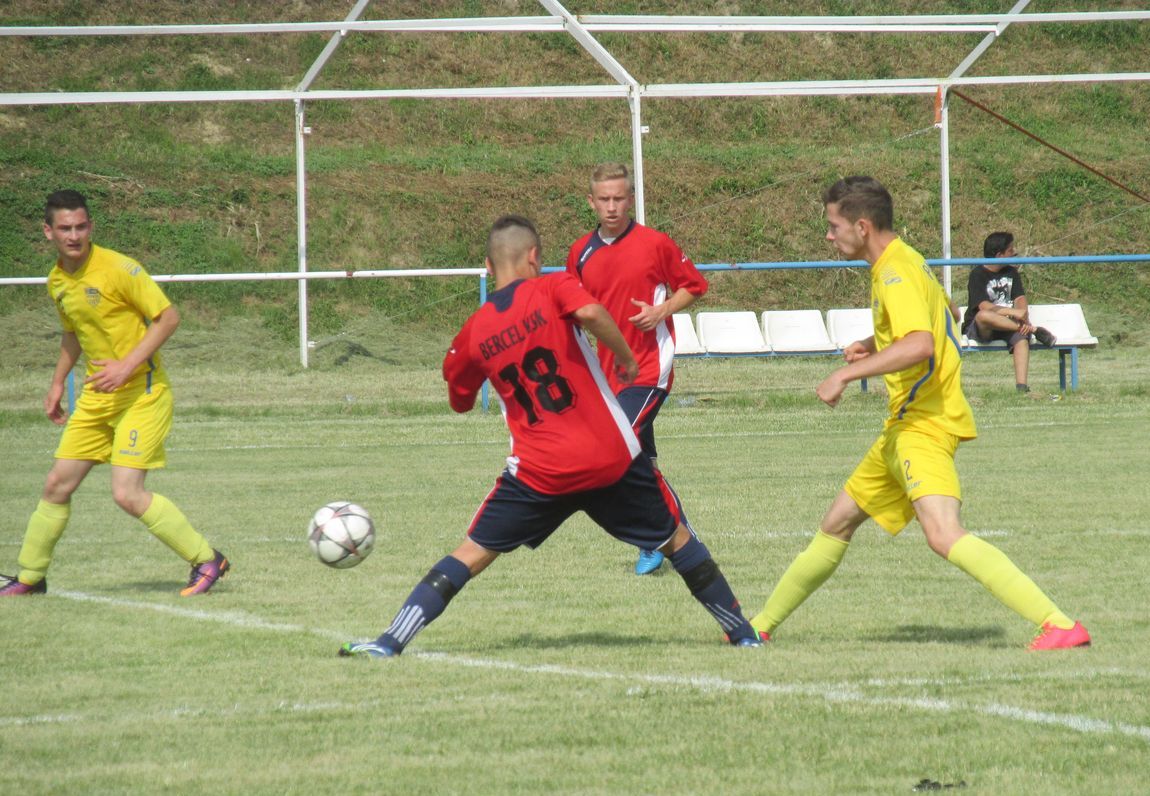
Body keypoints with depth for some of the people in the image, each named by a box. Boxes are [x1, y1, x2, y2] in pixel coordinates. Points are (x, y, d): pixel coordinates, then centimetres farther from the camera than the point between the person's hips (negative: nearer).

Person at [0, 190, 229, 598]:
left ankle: (206, 560, -2)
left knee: (127, 494, -16)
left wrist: (128, 365, -23)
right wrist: (57, 383, 21)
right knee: (57, 485, 7)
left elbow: (169, 317, -16)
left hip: (142, 393, -7)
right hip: (96, 397, 7)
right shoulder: (57, 282, 6)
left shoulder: (118, 268, -17)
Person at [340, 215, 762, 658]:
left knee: (473, 552, 7)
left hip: (540, 471, 1)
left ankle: (390, 642, -5)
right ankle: (743, 633, 24)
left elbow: (459, 402, 19)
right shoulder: (552, 289, -2)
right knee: (676, 539, 17)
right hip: (613, 456, -1)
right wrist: (625, 357, -9)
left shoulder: (474, 332, 6)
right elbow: (590, 312, -25)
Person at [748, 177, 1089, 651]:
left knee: (943, 535, -28)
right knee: (836, 524, 21)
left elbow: (920, 346, -32)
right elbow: (938, 320, 34)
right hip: (903, 429, 11)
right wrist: (872, 346, 20)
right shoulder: (902, 264, 16)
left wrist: (847, 373, -28)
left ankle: (1060, 626, -36)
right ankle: (762, 625, 35)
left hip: (922, 426, -11)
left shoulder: (897, 274, -15)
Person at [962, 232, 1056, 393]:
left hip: (1005, 325, 4)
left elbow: (1020, 299, 4)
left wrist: (1024, 318, -17)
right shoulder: (978, 275, -7)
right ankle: (1034, 330, -31)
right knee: (984, 316, -40)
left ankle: (1022, 385, -43)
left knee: (1021, 337, -30)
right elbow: (984, 307, -19)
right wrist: (1013, 313, -29)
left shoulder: (1011, 272, 14)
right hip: (977, 329, -4)